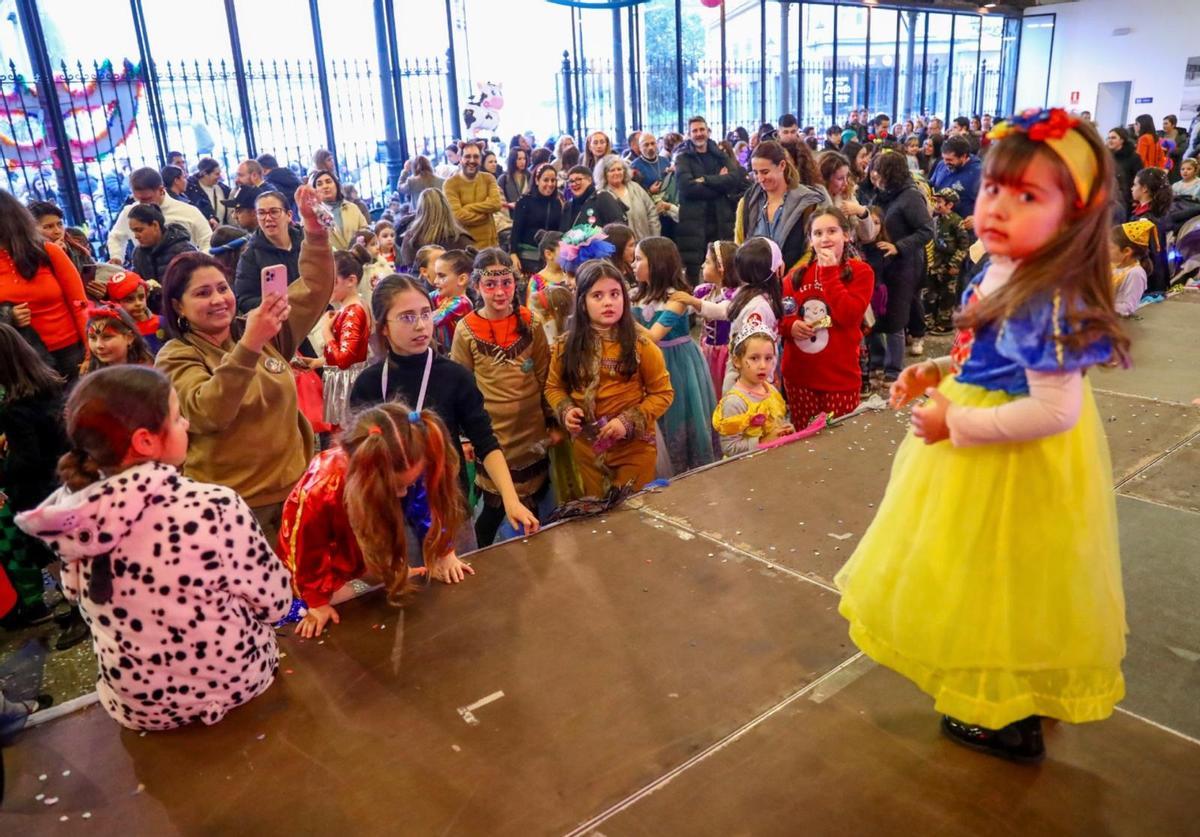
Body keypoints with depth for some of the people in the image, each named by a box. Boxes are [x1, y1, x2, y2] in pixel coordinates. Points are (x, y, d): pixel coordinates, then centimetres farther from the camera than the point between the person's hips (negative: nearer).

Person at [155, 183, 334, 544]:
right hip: (229, 505, -5)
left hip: (293, 489, 5)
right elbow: (207, 412, -28)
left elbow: (315, 289, 3)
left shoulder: (266, 334, 7)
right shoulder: (175, 357, -9)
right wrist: (248, 346, -39)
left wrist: (315, 229, -12)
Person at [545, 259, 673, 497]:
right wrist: (566, 411, -11)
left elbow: (662, 393, -6)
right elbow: (554, 387, 10)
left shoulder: (640, 343, -10)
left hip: (634, 446, -3)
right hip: (586, 447, 3)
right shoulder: (566, 345, -2)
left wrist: (628, 422, -18)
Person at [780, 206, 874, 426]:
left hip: (840, 377, -3)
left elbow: (849, 317, -18)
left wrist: (829, 273, -15)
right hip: (798, 376, 3)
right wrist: (790, 326, -12)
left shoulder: (860, 272, -4)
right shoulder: (797, 275, 6)